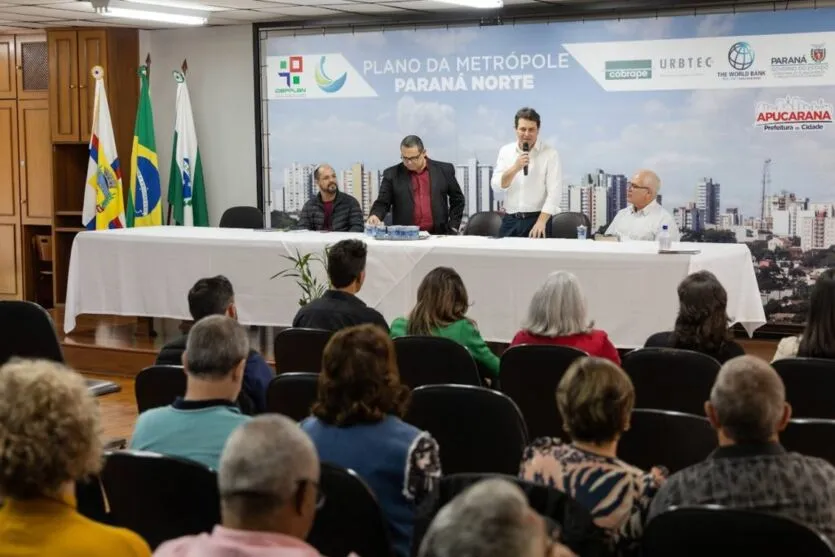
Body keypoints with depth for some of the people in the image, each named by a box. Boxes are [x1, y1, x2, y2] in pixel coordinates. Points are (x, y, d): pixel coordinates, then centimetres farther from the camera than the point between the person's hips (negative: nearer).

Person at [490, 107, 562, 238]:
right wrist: (515, 168, -17)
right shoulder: (506, 151, 7)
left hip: (536, 219, -3)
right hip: (510, 220, 3)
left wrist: (541, 222, -20)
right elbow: (496, 186, -1)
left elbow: (554, 192, -10)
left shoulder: (550, 153, -4)